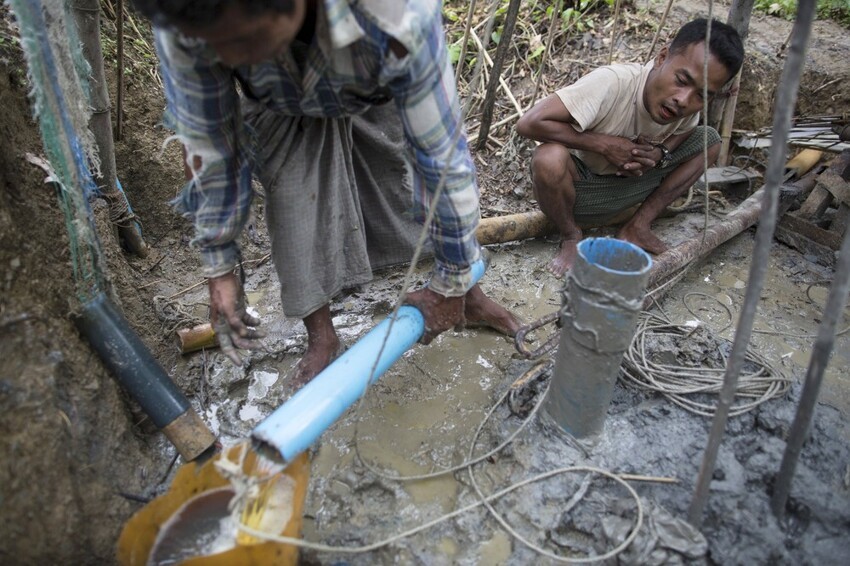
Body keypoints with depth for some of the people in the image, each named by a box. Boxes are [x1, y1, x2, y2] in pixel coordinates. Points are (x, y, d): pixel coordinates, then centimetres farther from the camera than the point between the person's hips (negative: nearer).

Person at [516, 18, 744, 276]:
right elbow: (529, 123, -35)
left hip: (624, 184, 5)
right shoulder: (611, 83, -31)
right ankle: (571, 236, -9)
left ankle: (636, 227, -1)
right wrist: (604, 144, -30)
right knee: (549, 158, -39)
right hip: (574, 182, -5)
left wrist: (660, 153, -15)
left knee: (709, 141, -4)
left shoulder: (689, 107, -13)